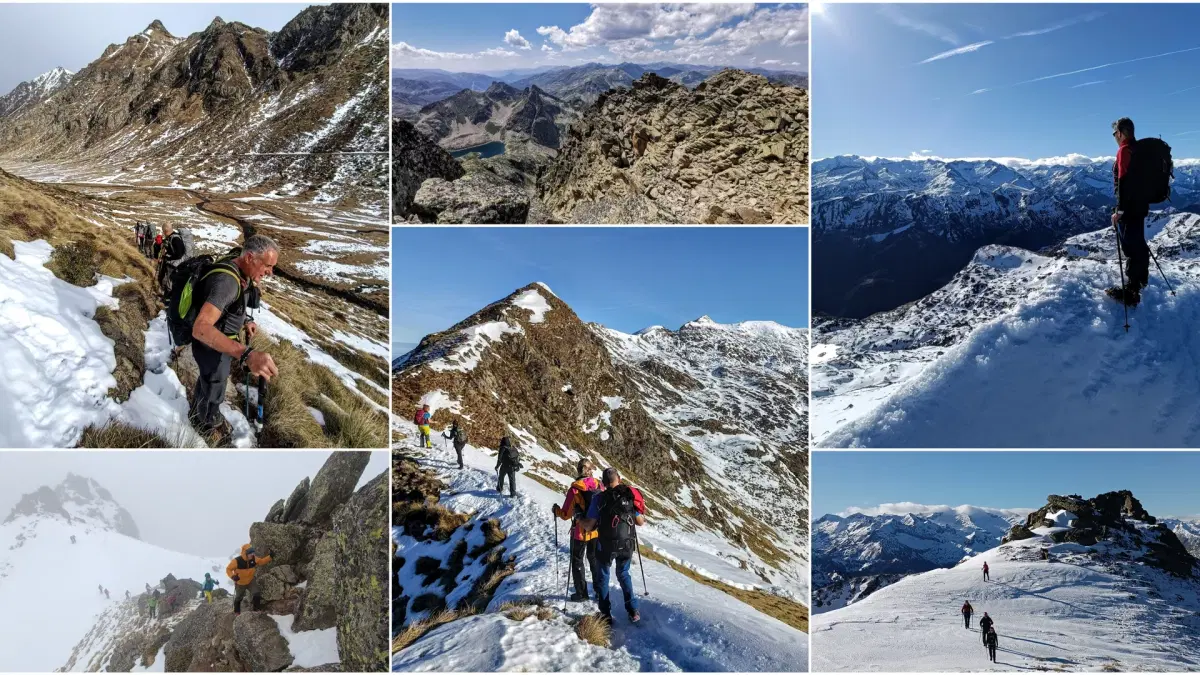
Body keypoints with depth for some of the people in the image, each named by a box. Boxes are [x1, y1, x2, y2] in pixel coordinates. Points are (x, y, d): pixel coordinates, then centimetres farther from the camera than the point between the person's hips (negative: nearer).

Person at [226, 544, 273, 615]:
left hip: (251, 581, 2)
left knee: (256, 594, -14)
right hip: (240, 583, -2)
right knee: (238, 597, 22)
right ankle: (236, 611, 50)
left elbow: (261, 561, -3)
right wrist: (233, 576, -41)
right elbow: (228, 569, -23)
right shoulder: (237, 561, -35)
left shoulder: (254, 559, -22)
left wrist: (269, 556, -19)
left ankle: (255, 609, 12)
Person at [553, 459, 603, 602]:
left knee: (577, 561, 13)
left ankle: (581, 593, 16)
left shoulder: (574, 489, -20)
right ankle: (600, 589, 26)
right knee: (595, 559, 21)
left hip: (580, 532, -4)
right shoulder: (599, 485, -9)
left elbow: (566, 514, -14)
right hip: (598, 530, 4)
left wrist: (556, 510, 7)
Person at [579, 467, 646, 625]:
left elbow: (589, 526, -12)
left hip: (606, 546, -3)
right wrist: (643, 519, 26)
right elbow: (640, 521, 3)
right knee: (623, 574, 24)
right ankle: (633, 611, 18)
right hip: (627, 545, 3)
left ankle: (606, 615, 16)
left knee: (603, 577, 16)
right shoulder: (631, 496, -1)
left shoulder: (599, 499, -11)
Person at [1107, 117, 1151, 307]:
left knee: (1130, 247, -8)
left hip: (1129, 207, -9)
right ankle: (1142, 278, 41)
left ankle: (1131, 292, -8)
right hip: (1140, 205, 9)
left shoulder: (1124, 150, -16)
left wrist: (1120, 209, -23)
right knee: (1139, 243, 23)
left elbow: (1124, 181, -23)